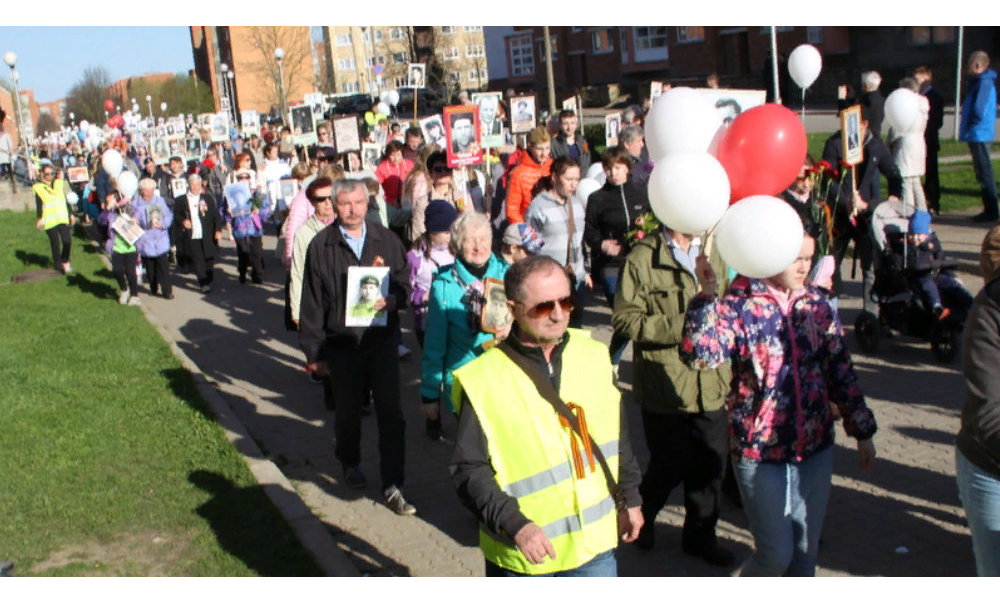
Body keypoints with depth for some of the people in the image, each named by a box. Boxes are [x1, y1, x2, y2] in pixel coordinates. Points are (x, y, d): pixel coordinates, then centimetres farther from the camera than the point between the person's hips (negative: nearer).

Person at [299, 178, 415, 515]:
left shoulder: (386, 240, 2)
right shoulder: (320, 247, -3)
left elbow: (405, 282, 8)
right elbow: (311, 304, -2)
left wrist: (394, 299, -16)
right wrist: (314, 352, -3)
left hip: (382, 340, 1)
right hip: (342, 345, 0)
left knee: (391, 414, -3)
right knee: (347, 412, 16)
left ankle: (392, 487, 5)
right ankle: (350, 464, 43)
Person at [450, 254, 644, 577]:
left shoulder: (593, 355, -1)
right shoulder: (484, 380, -17)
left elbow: (617, 436, 11)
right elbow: (468, 469, -15)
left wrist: (629, 498, 14)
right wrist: (514, 525, -25)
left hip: (594, 540, 4)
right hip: (523, 551, -4)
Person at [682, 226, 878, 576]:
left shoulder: (817, 305, 4)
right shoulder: (738, 306, -11)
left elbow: (841, 370, 10)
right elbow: (699, 355, -28)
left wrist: (862, 431, 12)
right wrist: (707, 294, -35)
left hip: (815, 448, 5)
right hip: (759, 452, -5)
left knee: (805, 548, 13)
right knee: (776, 552, 0)